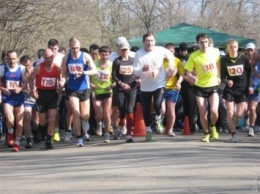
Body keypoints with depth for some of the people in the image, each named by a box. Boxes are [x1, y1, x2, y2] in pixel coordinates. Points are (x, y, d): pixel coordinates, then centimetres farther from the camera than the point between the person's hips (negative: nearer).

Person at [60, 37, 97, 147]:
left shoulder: (86, 57, -6)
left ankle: (85, 132, 36)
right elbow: (64, 73, 7)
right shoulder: (66, 59, 1)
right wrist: (62, 81, -15)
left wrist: (83, 72, -29)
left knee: (85, 116, 4)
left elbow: (95, 71, -13)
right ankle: (79, 139, -2)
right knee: (76, 114, -9)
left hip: (84, 89, 0)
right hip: (72, 89, 1)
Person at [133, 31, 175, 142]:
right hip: (145, 86, 1)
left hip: (159, 84, -1)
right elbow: (135, 71, -13)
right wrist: (143, 69, -32)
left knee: (157, 104, -22)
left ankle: (158, 119, 10)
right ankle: (148, 130, 24)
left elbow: (170, 56, 15)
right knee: (146, 110, 6)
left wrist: (170, 68, 10)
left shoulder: (160, 50, -7)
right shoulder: (139, 54, -11)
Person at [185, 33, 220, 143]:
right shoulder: (194, 56, -13)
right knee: (203, 113, 1)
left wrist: (218, 76, 10)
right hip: (200, 87, 0)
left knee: (214, 111, -15)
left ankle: (212, 127, 18)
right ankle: (207, 133, 25)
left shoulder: (215, 51, -6)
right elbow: (188, 72, -10)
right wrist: (192, 77, -30)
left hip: (213, 86, 0)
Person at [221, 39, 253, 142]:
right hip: (229, 89, 1)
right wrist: (227, 81, -19)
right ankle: (234, 134, 8)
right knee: (230, 113, -6)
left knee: (239, 114, -6)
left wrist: (250, 85, -3)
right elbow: (222, 76, 2)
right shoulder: (224, 60, -3)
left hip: (242, 89, -1)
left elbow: (249, 73, 6)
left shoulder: (244, 58, -4)